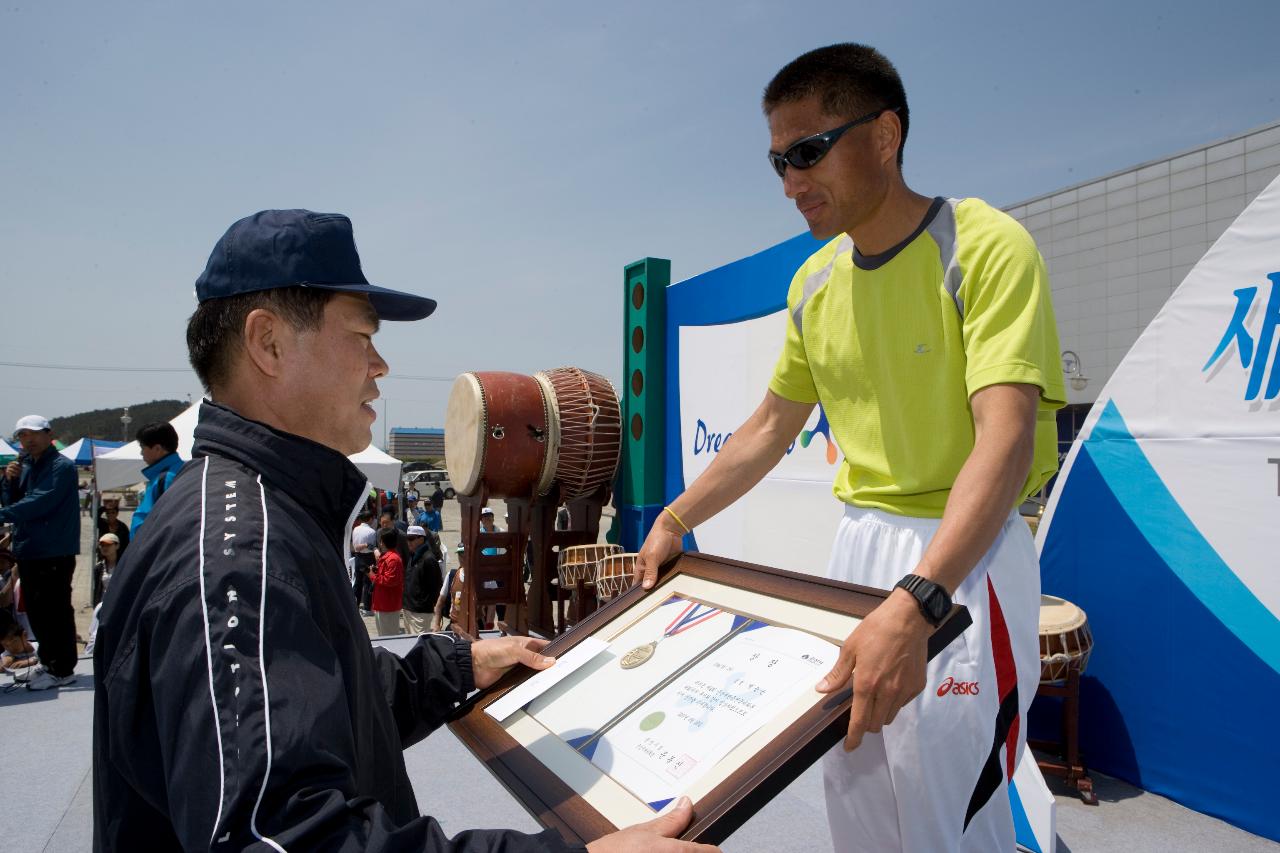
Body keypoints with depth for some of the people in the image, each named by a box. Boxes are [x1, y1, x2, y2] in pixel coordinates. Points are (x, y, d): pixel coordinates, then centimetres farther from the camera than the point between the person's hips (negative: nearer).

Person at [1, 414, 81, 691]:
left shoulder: (61, 467, -11)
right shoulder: (24, 465, 14)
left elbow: (39, 502, -21)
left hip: (54, 553, -8)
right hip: (28, 550, 8)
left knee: (55, 610, -5)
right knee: (35, 610, 16)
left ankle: (62, 670, 2)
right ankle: (48, 662, 29)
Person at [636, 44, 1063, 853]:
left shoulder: (988, 248, -13)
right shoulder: (814, 283, 6)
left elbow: (1007, 438, -25)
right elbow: (770, 430, 15)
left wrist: (914, 604, -37)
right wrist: (673, 521, 13)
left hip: (964, 557, -6)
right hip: (857, 544, 6)